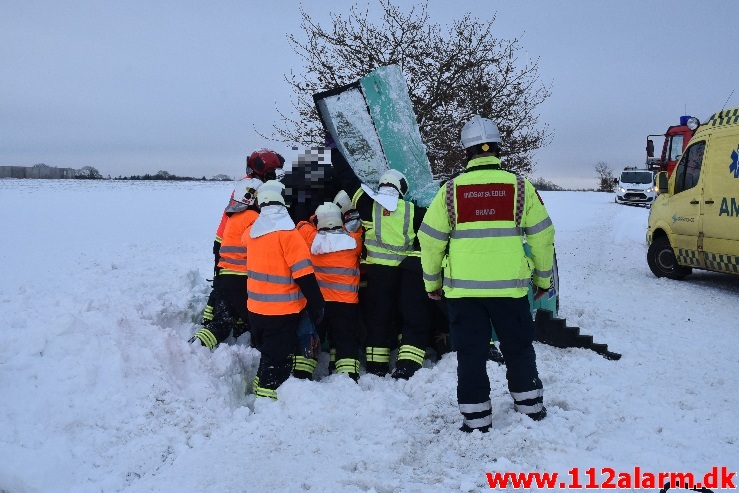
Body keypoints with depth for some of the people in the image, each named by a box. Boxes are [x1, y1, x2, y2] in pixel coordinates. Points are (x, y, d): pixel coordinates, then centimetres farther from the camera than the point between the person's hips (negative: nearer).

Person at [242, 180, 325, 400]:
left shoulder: (252, 231, 3)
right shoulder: (287, 232, -18)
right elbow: (303, 273, -20)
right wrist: (317, 305, -13)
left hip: (256, 307, 7)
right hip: (283, 310, -7)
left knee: (266, 352, 23)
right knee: (278, 360, 2)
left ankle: (260, 387, 34)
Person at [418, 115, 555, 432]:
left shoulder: (451, 191, -3)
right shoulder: (520, 187, -1)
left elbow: (430, 240, 0)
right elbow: (542, 236, 3)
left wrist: (432, 282, 13)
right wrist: (543, 278, 16)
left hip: (462, 287, -1)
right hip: (510, 286, 1)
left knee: (470, 353, 10)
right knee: (518, 347, 19)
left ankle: (475, 417, 16)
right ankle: (530, 405, 32)